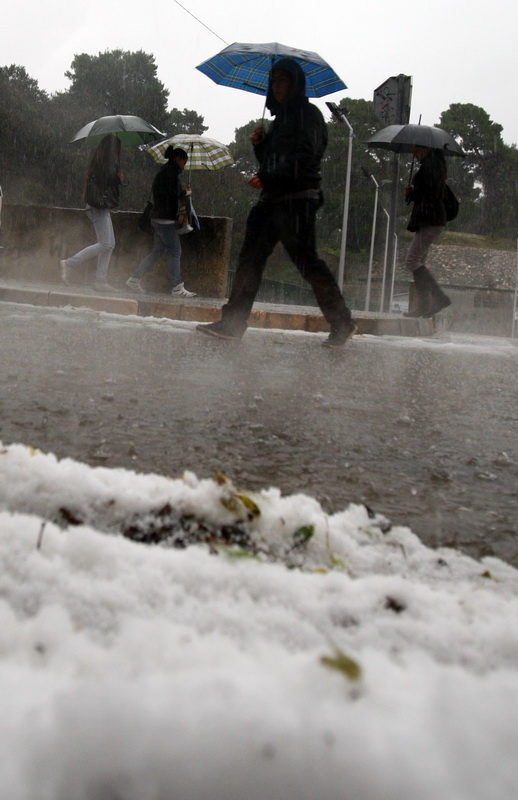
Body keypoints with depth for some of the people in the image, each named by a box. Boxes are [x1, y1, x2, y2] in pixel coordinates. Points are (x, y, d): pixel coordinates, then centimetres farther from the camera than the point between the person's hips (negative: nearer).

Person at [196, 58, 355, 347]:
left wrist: (268, 177, -21)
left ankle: (342, 323, -3)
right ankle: (232, 323, 3)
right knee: (251, 258, 2)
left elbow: (306, 157, -15)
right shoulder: (280, 118, 24)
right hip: (272, 199, 9)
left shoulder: (308, 113, -2)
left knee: (305, 259, -12)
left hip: (298, 198, -9)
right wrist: (259, 144, 6)